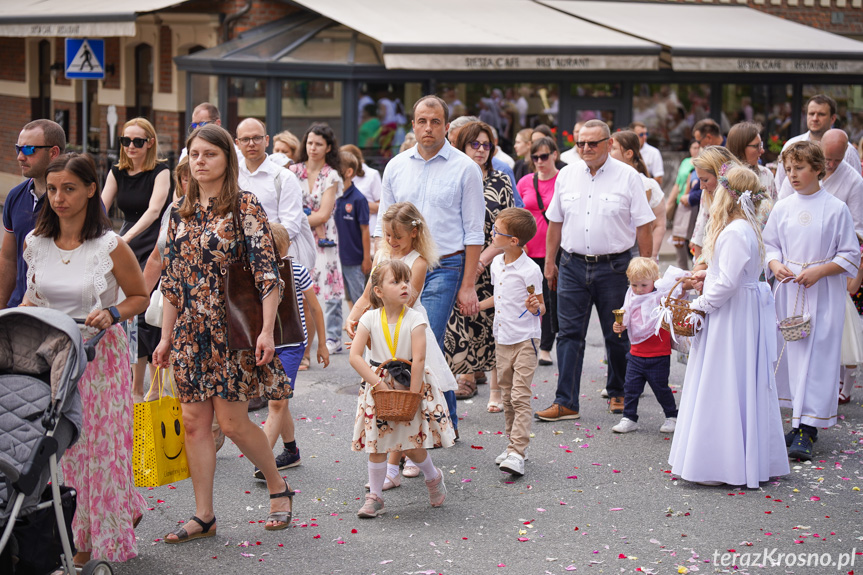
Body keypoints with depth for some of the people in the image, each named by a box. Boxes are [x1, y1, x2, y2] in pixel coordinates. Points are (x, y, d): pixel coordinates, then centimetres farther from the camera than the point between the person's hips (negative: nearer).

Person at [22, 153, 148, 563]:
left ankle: (109, 538, 16)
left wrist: (112, 314, -17)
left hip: (100, 356, -4)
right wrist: (26, 310, -2)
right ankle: (75, 540, 20)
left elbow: (140, 297, 1)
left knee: (102, 446, 1)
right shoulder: (34, 243, 1)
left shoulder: (111, 246, -11)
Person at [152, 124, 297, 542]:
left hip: (233, 329, -5)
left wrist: (267, 330, -19)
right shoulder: (181, 212, 11)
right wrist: (166, 337, 13)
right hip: (191, 331, 6)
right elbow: (171, 279, 15)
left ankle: (278, 487, 19)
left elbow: (267, 271, -11)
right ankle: (203, 516, 12)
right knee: (194, 421, 4)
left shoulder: (245, 207, -6)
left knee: (232, 421, -4)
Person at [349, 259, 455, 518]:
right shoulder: (370, 319, -7)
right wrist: (378, 382, -20)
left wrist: (412, 394, -20)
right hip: (378, 387, 2)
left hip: (410, 384, -2)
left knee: (413, 445, -2)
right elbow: (355, 356, -12)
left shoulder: (415, 319, -12)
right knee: (376, 443, 4)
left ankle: (433, 477, 28)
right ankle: (375, 496, 17)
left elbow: (418, 359, -16)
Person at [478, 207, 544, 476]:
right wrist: (476, 306, 23)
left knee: (520, 396, -12)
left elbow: (541, 307, -10)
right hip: (502, 339, 8)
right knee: (507, 395, 13)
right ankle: (514, 443, 23)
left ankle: (517, 453, -16)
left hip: (525, 340, -8)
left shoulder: (530, 270, -16)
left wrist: (535, 307, -30)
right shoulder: (497, 264, 6)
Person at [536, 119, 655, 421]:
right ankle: (565, 402, -1)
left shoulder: (628, 176, -3)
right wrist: (549, 261, 13)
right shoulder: (567, 175, 8)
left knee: (617, 335, 7)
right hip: (573, 264, 3)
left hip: (614, 266, -2)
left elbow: (643, 226, -2)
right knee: (569, 334, -2)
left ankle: (618, 393, 27)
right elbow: (555, 222, 15)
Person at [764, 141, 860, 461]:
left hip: (823, 294, -4)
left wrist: (819, 270, -15)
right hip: (788, 291, 4)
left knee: (816, 356, -8)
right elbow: (769, 246, 14)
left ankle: (806, 432, -9)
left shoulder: (836, 209, -5)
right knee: (791, 353, 7)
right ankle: (801, 423, 20)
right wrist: (775, 265, -6)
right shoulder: (782, 209, 7)